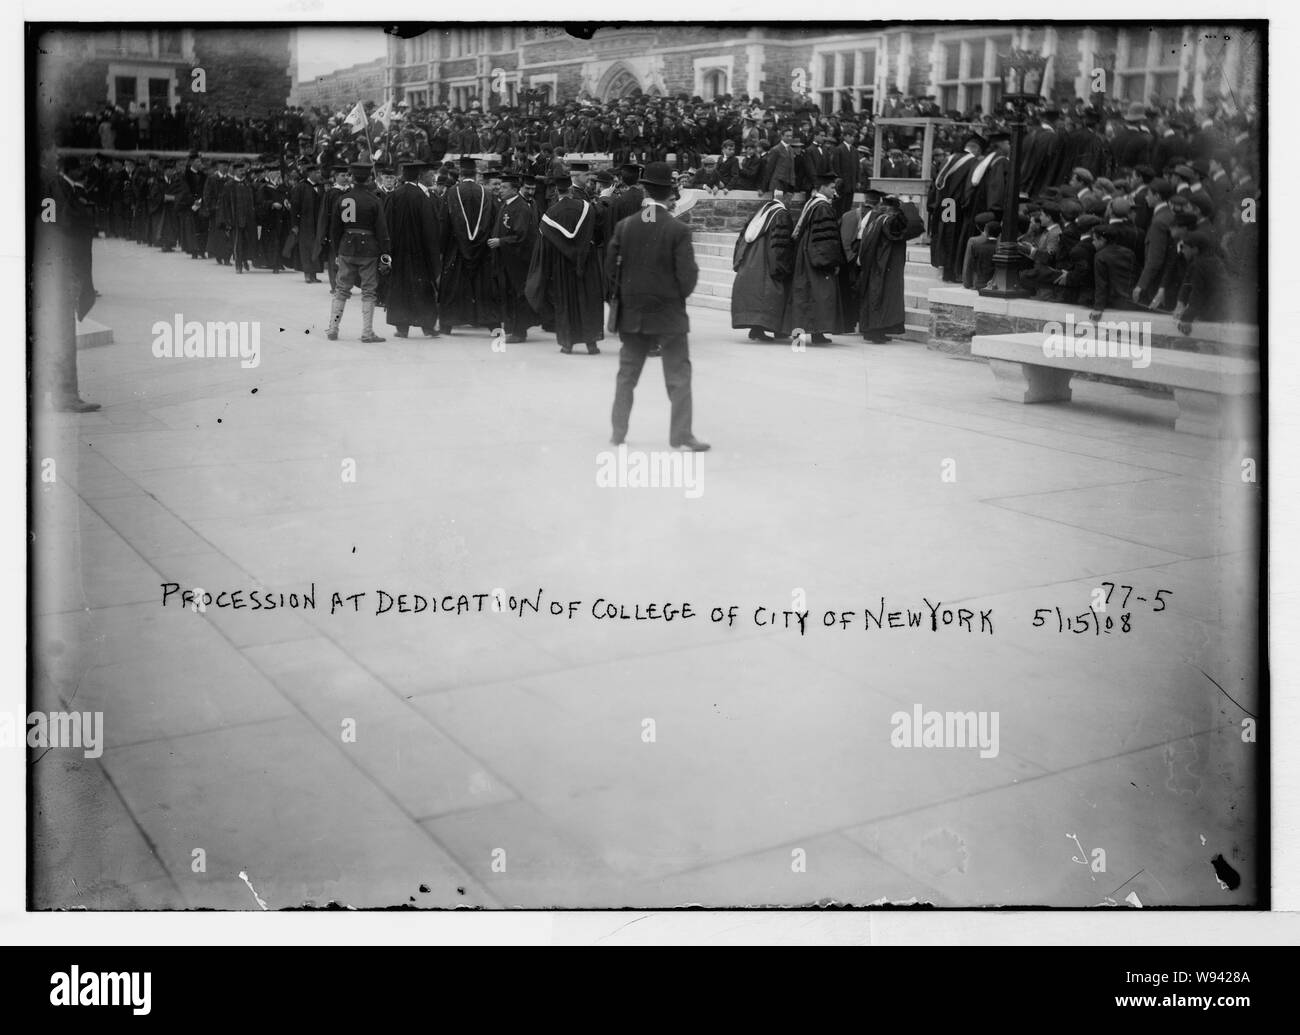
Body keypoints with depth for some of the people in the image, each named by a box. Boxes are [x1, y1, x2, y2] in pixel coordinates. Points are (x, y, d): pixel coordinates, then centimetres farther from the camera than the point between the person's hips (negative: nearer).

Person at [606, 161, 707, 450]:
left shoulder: (624, 226, -3)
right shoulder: (679, 230, -12)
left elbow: (611, 266, 1)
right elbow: (688, 274, -13)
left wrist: (620, 295, 14)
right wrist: (681, 294, 7)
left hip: (632, 312, 4)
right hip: (669, 313, -3)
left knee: (627, 374, 14)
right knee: (678, 375, 3)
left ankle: (618, 432, 18)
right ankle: (681, 436, 2)